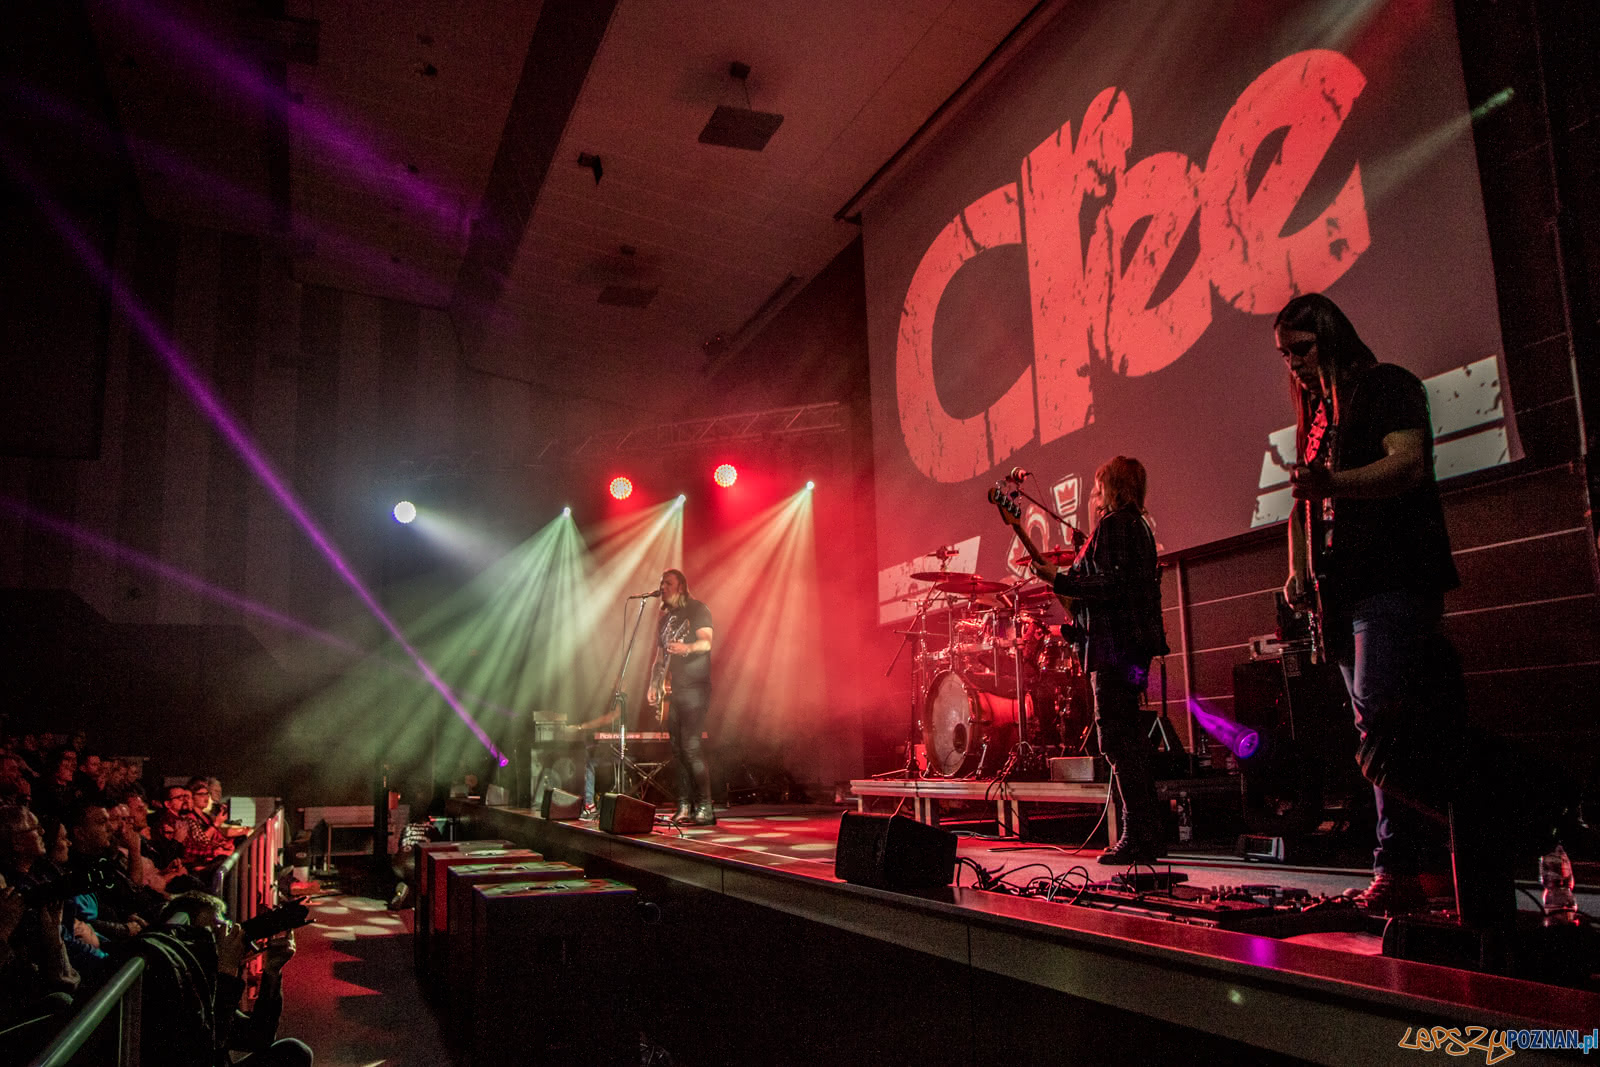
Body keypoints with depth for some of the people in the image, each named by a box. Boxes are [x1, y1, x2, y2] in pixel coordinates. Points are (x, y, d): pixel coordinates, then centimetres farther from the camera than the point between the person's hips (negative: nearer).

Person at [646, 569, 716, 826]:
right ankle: (685, 807, 10)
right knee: (678, 749, 5)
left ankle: (705, 809, -14)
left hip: (694, 688, -7)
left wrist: (686, 647, -34)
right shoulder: (665, 618, 21)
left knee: (691, 746, -15)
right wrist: (653, 686, 14)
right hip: (671, 690, 8)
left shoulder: (697, 610, -1)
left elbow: (707, 642, -14)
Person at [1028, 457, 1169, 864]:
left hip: (1115, 644, -11)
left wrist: (1059, 579, -15)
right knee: (1130, 737, 13)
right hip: (1134, 641, 11)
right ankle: (1147, 834, 19)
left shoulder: (1113, 525, -11)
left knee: (1117, 737, -10)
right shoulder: (1138, 525, 20)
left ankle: (1138, 837, -8)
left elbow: (1111, 586, -21)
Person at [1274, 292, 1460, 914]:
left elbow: (1408, 464, -16)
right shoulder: (1316, 415, 23)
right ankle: (1427, 858, 14)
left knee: (1380, 713, -18)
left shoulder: (1388, 386, 1)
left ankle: (1398, 867, -16)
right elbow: (1304, 504, 25)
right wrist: (1299, 570, 10)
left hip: (1394, 578, -8)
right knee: (1386, 728, 8)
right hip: (1343, 593, 8)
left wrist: (1333, 482, -32)